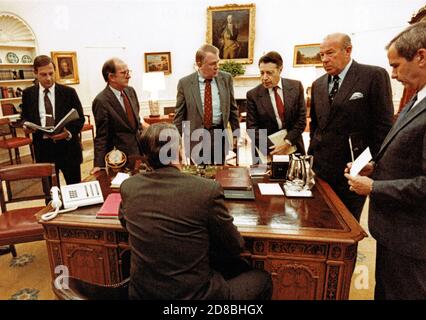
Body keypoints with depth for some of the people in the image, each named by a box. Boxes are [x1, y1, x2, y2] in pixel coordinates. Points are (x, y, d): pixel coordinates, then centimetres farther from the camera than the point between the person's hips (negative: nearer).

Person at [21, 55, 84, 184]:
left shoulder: (69, 92, -1)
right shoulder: (28, 93, 6)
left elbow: (80, 118, 0)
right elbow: (25, 117, 16)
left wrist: (69, 133, -18)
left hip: (67, 146, -1)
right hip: (43, 148, 2)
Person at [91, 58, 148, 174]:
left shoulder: (131, 91, 4)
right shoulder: (101, 101, -16)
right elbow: (101, 136, -14)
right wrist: (99, 164, -16)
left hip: (140, 148, 6)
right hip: (121, 154, -6)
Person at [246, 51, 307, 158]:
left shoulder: (296, 86, -3)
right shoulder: (253, 95, -7)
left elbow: (301, 118, -3)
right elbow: (252, 128, -8)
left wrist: (287, 143, -14)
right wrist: (272, 149, -16)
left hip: (294, 147, 2)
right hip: (267, 151, -1)